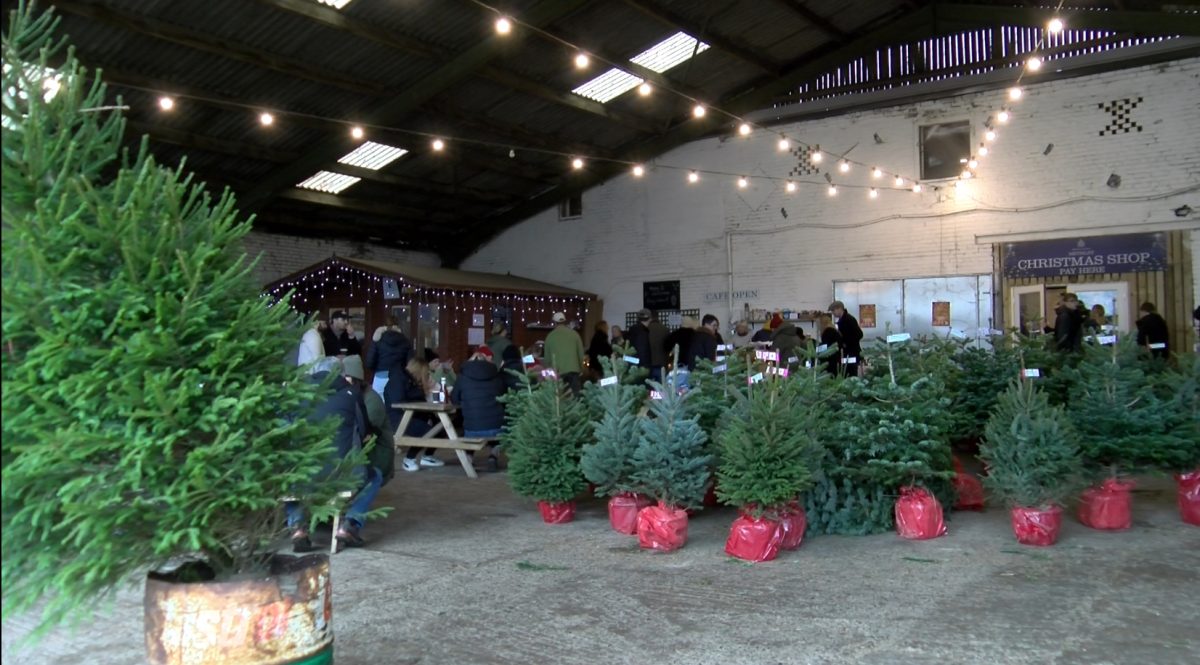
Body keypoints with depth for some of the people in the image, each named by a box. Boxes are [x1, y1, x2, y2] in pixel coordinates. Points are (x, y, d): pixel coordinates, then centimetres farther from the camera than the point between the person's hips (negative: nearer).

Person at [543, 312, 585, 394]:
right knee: (575, 393, 1)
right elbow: (581, 352, 4)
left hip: (558, 371, 0)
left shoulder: (550, 336, 3)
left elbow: (547, 357, 9)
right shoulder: (574, 334, 2)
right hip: (573, 369, 0)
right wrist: (580, 367, 16)